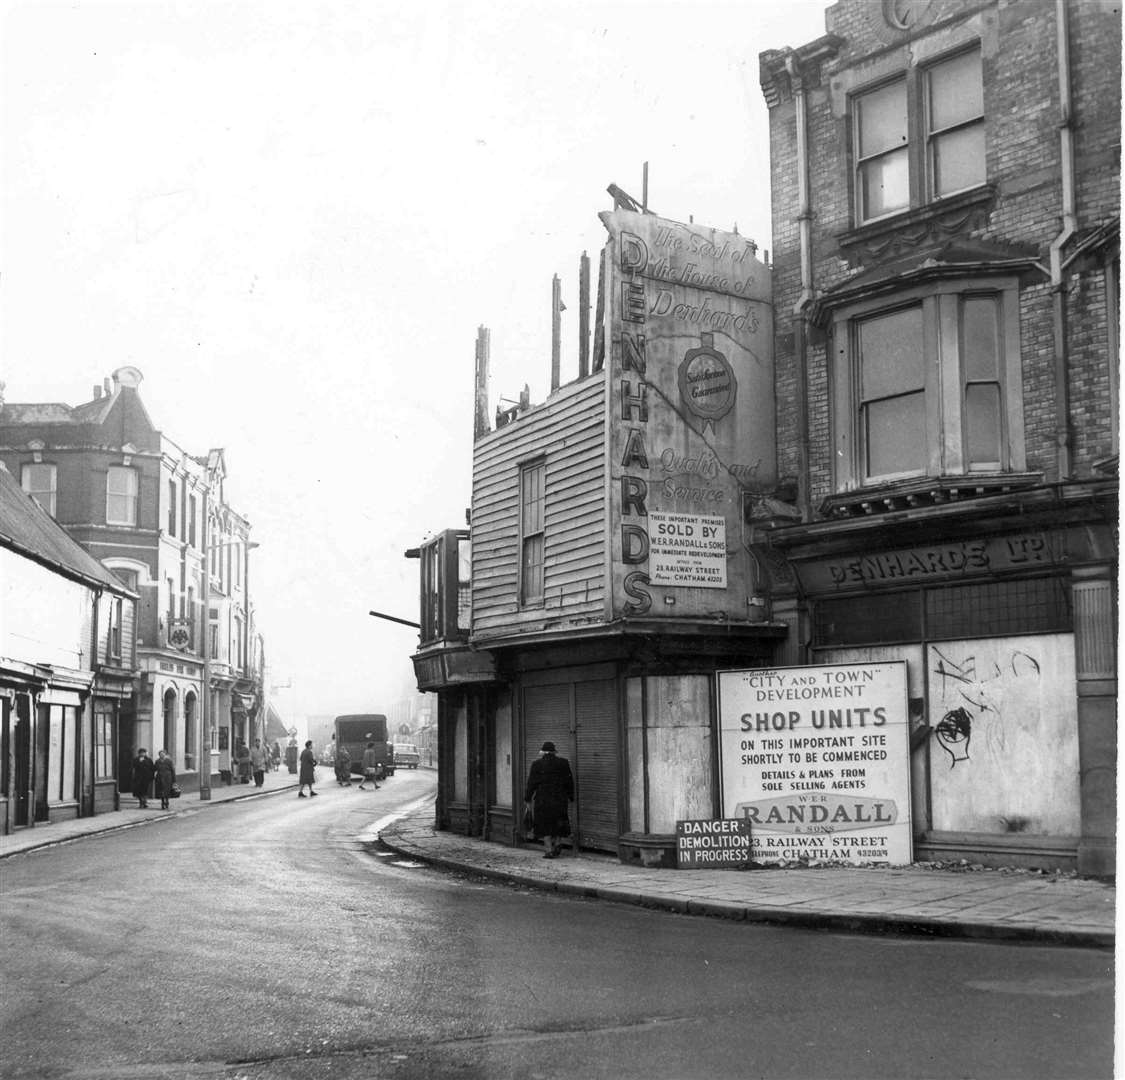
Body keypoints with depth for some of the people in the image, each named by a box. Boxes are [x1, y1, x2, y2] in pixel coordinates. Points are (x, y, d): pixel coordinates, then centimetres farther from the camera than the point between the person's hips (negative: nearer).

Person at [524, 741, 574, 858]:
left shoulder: (537, 764, -6)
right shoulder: (563, 763, 1)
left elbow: (531, 783, -5)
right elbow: (569, 781, 4)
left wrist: (527, 798, 3)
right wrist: (571, 797, 13)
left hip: (542, 799, -2)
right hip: (560, 799, 3)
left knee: (544, 824, 5)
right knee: (557, 821, 18)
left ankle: (549, 850, -1)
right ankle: (557, 843, 3)